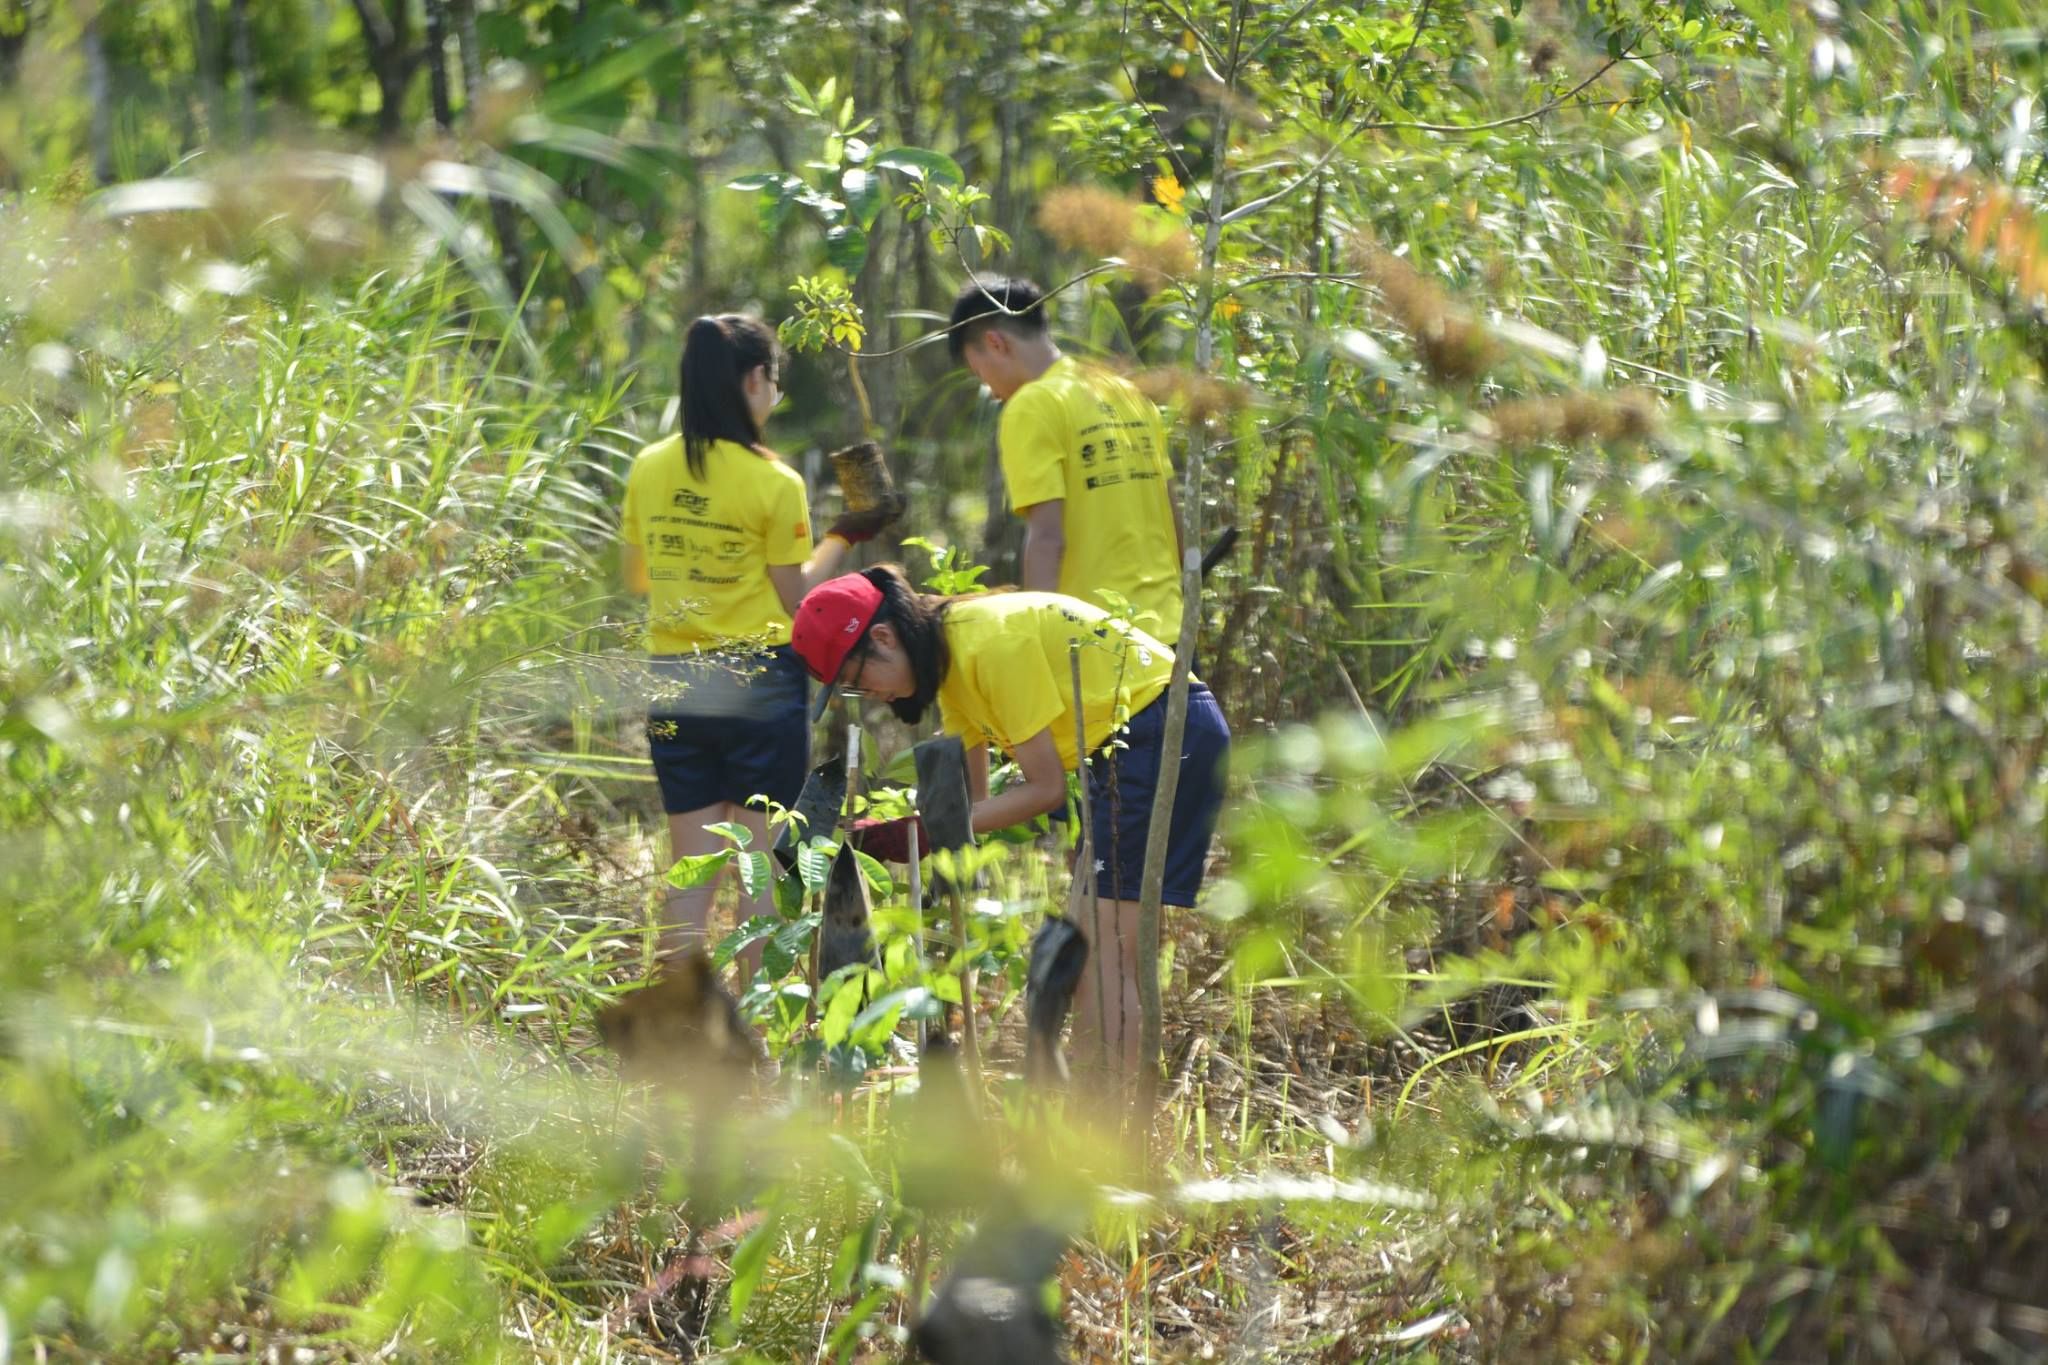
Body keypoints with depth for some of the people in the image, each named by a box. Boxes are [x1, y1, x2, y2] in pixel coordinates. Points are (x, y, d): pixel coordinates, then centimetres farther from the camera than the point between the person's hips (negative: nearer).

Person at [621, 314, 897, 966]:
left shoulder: (649, 469, 3)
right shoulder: (774, 482, -11)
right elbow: (795, 595, -6)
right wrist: (843, 538, 7)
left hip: (675, 682, 4)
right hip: (760, 680, -4)